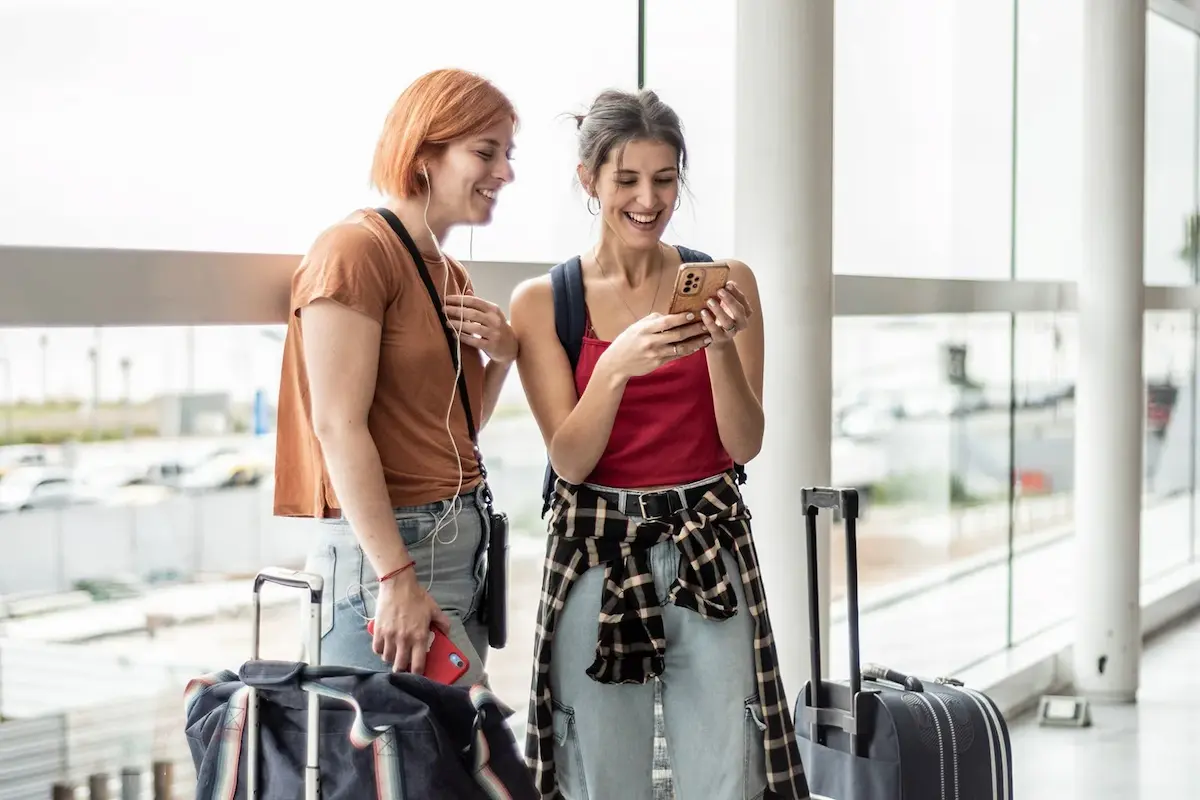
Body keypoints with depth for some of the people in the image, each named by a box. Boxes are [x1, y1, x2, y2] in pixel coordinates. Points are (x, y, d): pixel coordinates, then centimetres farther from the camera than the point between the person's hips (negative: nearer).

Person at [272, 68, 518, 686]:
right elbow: (338, 425, -17)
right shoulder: (357, 249, -10)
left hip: (460, 542, 9)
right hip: (386, 549, -9)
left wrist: (500, 358, 3)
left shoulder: (448, 274, 16)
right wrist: (398, 578, -21)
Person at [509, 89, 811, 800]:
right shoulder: (544, 301, 1)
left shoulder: (726, 283, 4)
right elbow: (569, 460, -6)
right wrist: (617, 363, -22)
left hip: (709, 555, 1)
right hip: (597, 557, -1)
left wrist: (721, 346, -17)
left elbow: (746, 444, 0)